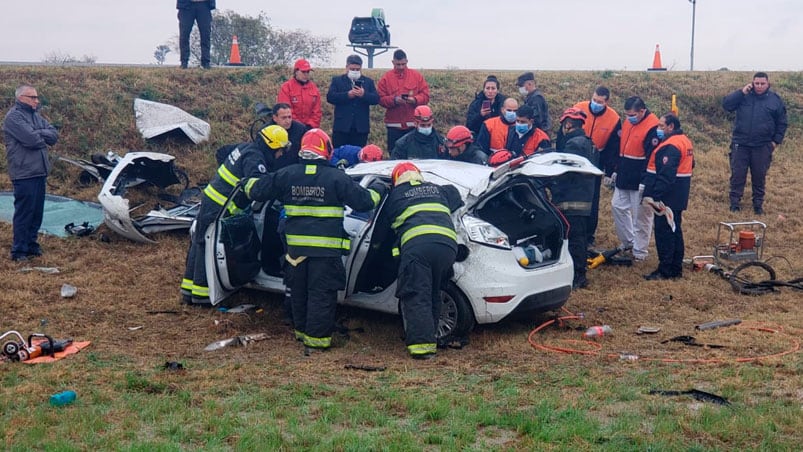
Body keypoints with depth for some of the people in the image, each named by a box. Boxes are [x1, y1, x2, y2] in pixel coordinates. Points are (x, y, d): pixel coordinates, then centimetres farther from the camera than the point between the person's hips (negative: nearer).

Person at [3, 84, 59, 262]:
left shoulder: (36, 116, 17)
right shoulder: (13, 117, -10)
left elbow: (54, 134, 7)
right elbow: (31, 139, -21)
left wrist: (38, 134, -10)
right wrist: (44, 137, -1)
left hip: (40, 172, 8)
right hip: (24, 174, -8)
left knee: (37, 212, 13)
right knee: (24, 213, -4)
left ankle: (31, 244, 23)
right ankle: (19, 250, 2)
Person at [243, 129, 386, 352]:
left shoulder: (286, 175, 3)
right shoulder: (336, 178, -7)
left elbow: (256, 190, 8)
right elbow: (363, 200, -4)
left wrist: (250, 182, 31)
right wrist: (379, 190, 16)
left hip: (296, 245, 4)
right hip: (326, 248, -4)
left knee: (299, 290, 18)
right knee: (321, 293, 3)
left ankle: (301, 329, 32)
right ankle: (316, 337, 4)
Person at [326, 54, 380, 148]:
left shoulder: (368, 82, 14)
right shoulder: (337, 80, 10)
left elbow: (376, 99, 2)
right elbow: (330, 97, -5)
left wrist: (364, 94, -17)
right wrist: (347, 95, -16)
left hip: (361, 127, 1)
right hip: (342, 126, -1)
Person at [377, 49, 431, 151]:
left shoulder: (416, 75, 7)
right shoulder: (386, 78, 5)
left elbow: (425, 95, 4)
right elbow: (380, 98, 0)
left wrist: (415, 100, -15)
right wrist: (394, 100, -17)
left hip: (413, 124, 0)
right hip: (394, 125, 0)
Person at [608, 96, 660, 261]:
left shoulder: (652, 127, -17)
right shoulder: (627, 122, 9)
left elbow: (652, 157, -20)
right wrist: (614, 171, 18)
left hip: (640, 180, -8)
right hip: (623, 178, 9)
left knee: (641, 215, 1)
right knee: (618, 206, 13)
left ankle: (640, 250, 12)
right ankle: (627, 241, 28)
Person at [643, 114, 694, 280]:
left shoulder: (670, 146, -20)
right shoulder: (685, 141, 13)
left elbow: (665, 174, -27)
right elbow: (690, 165, 22)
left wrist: (655, 195, -28)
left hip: (668, 197, -10)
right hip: (680, 196, 10)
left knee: (663, 232, -4)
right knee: (675, 230, 15)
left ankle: (665, 270, 0)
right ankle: (676, 268, 22)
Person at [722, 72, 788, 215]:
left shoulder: (775, 100, 4)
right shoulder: (743, 95, 4)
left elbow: (782, 123, 9)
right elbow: (726, 104, -8)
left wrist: (777, 140, 1)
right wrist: (741, 92, -15)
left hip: (762, 146, 0)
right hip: (740, 144, 0)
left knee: (759, 176, 7)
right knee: (737, 175, 1)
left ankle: (758, 204, 18)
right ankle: (734, 203, 9)